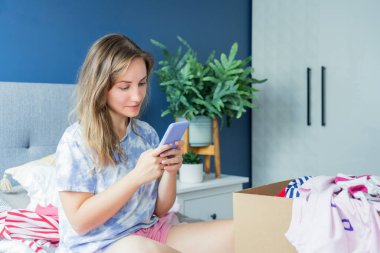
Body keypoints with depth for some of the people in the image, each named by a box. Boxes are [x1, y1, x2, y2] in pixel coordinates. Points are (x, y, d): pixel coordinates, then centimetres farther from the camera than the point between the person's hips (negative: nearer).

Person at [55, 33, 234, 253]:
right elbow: (80, 221, -15)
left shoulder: (147, 133, 6)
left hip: (150, 233, 5)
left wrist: (170, 172, -11)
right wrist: (137, 176, -22)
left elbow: (160, 209, 9)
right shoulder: (76, 140, -10)